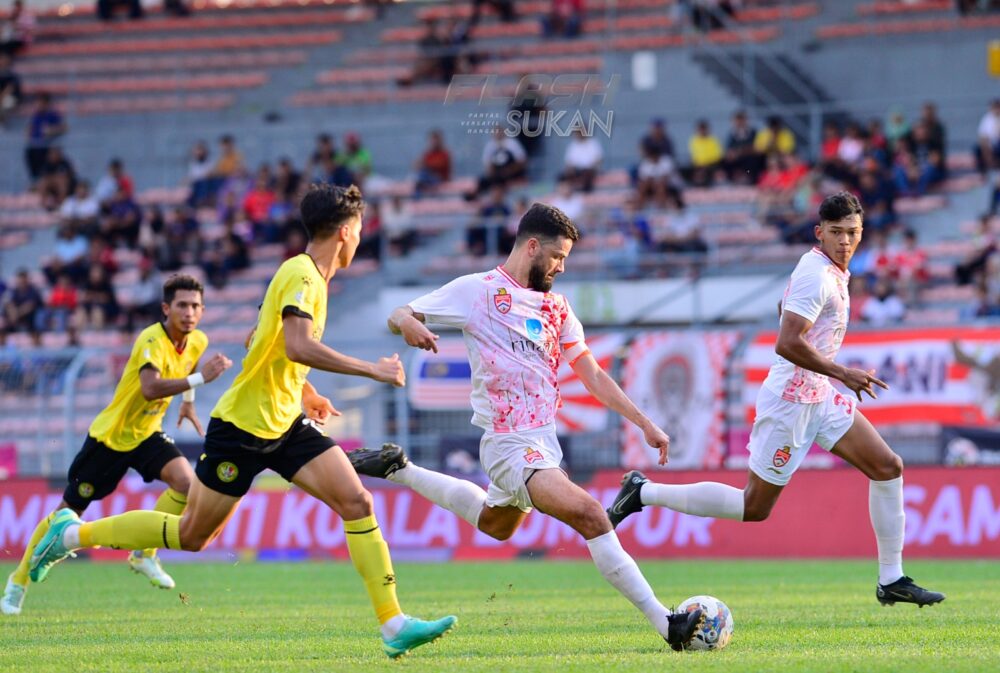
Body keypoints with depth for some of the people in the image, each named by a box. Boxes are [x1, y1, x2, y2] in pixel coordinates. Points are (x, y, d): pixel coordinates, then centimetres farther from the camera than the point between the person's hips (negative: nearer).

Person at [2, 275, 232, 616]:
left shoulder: (198, 341, -5)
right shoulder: (152, 341, -28)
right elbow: (150, 388, -47)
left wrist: (188, 401, 24)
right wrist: (199, 379, -53)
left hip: (147, 434, 6)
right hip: (110, 435, -6)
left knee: (186, 480, -22)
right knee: (70, 511, 2)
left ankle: (144, 555, -4)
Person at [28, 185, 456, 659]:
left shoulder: (309, 277, 12)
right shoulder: (300, 274, -18)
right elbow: (298, 346, -35)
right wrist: (370, 370, -30)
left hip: (287, 424, 8)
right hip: (243, 425, -8)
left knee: (357, 502, -9)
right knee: (191, 535, 4)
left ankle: (394, 627, -12)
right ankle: (73, 534, 21)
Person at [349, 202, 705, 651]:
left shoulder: (555, 306, 13)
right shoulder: (478, 291, -5)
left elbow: (592, 376, 16)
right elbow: (399, 316, -1)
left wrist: (645, 424, 10)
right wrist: (407, 324, -26)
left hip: (543, 439, 9)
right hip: (511, 445, -9)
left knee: (495, 525, 30)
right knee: (588, 513, -25)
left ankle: (399, 469, 43)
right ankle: (664, 624, -28)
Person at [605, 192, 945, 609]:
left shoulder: (831, 271, 12)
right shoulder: (817, 275, -20)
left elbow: (785, 309, 29)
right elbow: (787, 343, -28)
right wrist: (843, 374, -22)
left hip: (818, 397, 10)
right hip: (792, 399, -10)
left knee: (888, 467, 3)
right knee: (755, 507, -4)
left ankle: (891, 581, 7)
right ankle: (644, 492, 6)